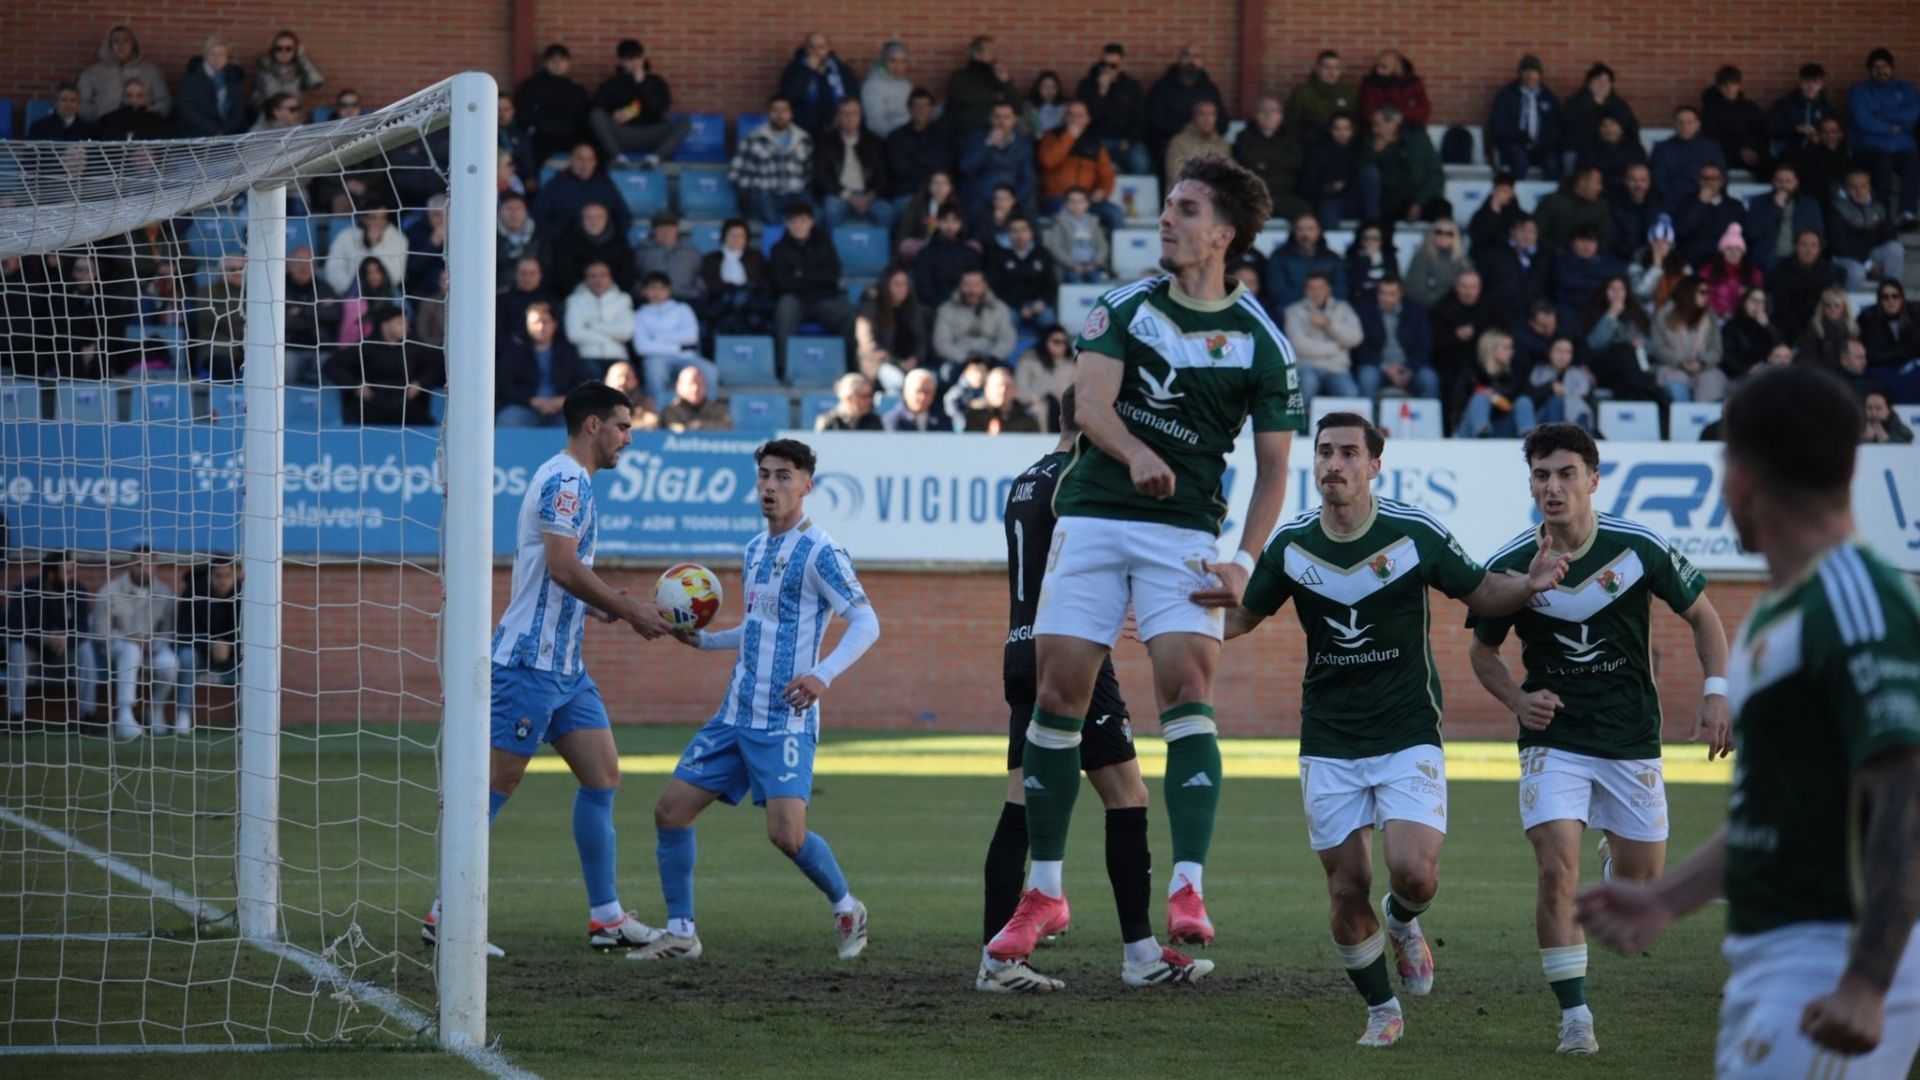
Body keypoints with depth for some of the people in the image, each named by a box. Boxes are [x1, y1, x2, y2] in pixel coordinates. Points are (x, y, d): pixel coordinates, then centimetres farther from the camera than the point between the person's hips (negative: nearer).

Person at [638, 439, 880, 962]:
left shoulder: (819, 552, -10)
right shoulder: (755, 550, 14)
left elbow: (866, 623, -16)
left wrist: (824, 674, -29)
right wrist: (702, 639, 14)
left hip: (786, 719, -8)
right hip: (736, 715, 8)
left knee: (787, 834, -18)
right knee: (671, 810, 2)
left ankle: (846, 909, 9)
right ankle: (680, 933, 11)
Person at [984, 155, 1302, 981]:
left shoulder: (1261, 341, 2)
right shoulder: (1124, 307, 5)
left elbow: (1273, 465, 6)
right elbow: (1091, 400, -10)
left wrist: (1245, 562, -7)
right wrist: (1137, 452, -32)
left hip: (1186, 530, -1)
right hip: (1093, 516, 2)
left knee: (1187, 688, -18)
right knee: (1059, 693, -2)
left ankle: (1186, 890, -20)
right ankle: (1044, 891, 10)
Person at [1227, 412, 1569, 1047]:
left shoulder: (1418, 534, -9)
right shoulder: (1290, 545, -2)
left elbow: (1479, 593, 4)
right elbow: (1244, 616, 11)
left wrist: (1530, 585, -15)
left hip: (1408, 736, -2)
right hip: (1328, 746, 2)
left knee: (1413, 872, -18)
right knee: (1347, 890, 0)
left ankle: (1403, 922, 19)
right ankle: (1382, 1011, 21)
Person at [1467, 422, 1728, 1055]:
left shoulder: (1641, 548, -11)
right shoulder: (1509, 567, -10)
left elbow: (1702, 616, 3)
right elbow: (1482, 650, 7)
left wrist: (1716, 695, -8)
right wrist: (1517, 700, -11)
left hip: (1632, 741, 1)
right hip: (1553, 739, -1)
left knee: (1642, 887, 8)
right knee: (1557, 872, -18)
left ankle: (1614, 862, 47)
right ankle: (1574, 1015, -7)